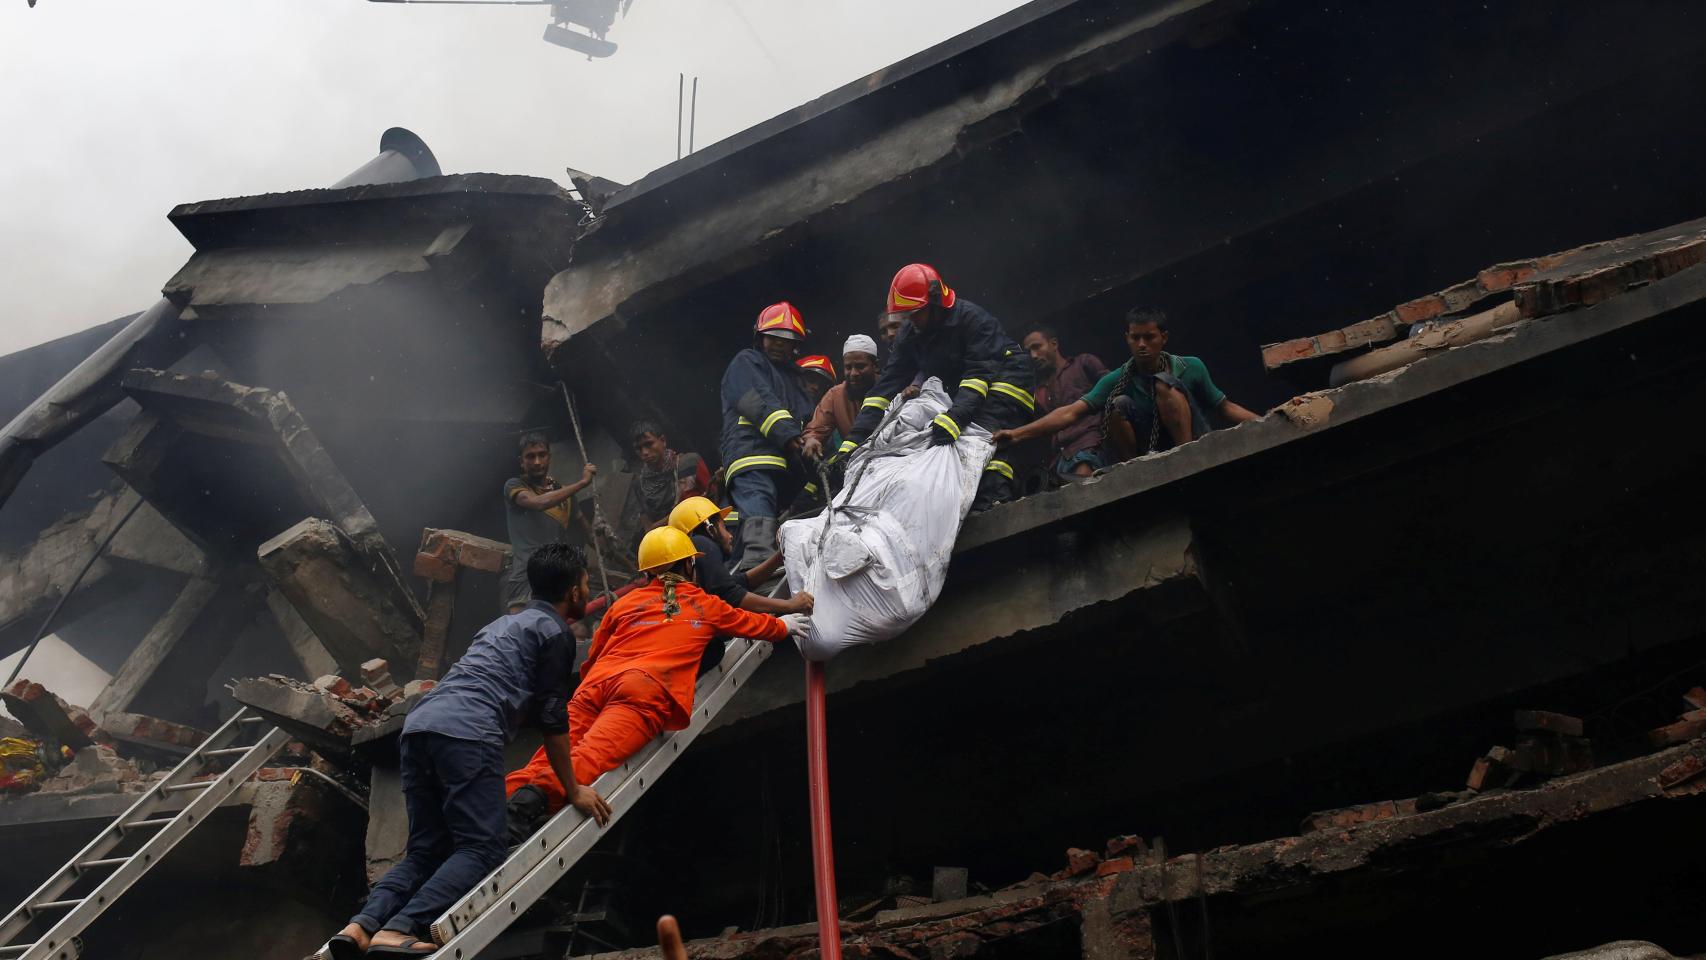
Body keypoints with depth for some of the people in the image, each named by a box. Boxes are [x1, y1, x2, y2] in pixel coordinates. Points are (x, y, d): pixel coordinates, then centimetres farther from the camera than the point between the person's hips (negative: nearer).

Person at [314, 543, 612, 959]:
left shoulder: (504, 623, 33)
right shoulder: (555, 632, 8)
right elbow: (552, 719, 6)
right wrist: (574, 790, 13)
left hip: (418, 725, 8)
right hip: (468, 735, -8)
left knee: (425, 850, 12)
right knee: (479, 850, -8)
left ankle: (362, 925, -8)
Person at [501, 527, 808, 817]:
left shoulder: (626, 602, 29)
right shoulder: (705, 605, 27)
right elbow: (753, 623, 45)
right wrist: (784, 625, 64)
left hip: (595, 683, 3)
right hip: (650, 688, -3)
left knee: (555, 753, -14)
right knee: (590, 756, -24)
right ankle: (541, 791, -50)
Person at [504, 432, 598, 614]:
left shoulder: (562, 491, 18)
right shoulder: (514, 486, 4)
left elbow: (589, 532, 22)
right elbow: (539, 502, -18)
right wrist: (581, 483, -13)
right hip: (525, 580, -4)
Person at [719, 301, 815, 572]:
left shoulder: (793, 376, 37)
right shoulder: (746, 363, 12)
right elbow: (760, 403, -8)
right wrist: (791, 436, -22)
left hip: (788, 468, 8)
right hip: (753, 459, -8)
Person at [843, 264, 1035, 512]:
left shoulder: (971, 318, -26)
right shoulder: (909, 336, -7)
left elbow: (980, 373, -36)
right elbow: (886, 386, -13)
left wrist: (955, 417, -52)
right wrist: (853, 440, -23)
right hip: (958, 395, 8)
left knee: (989, 426, -32)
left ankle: (993, 496, -45)